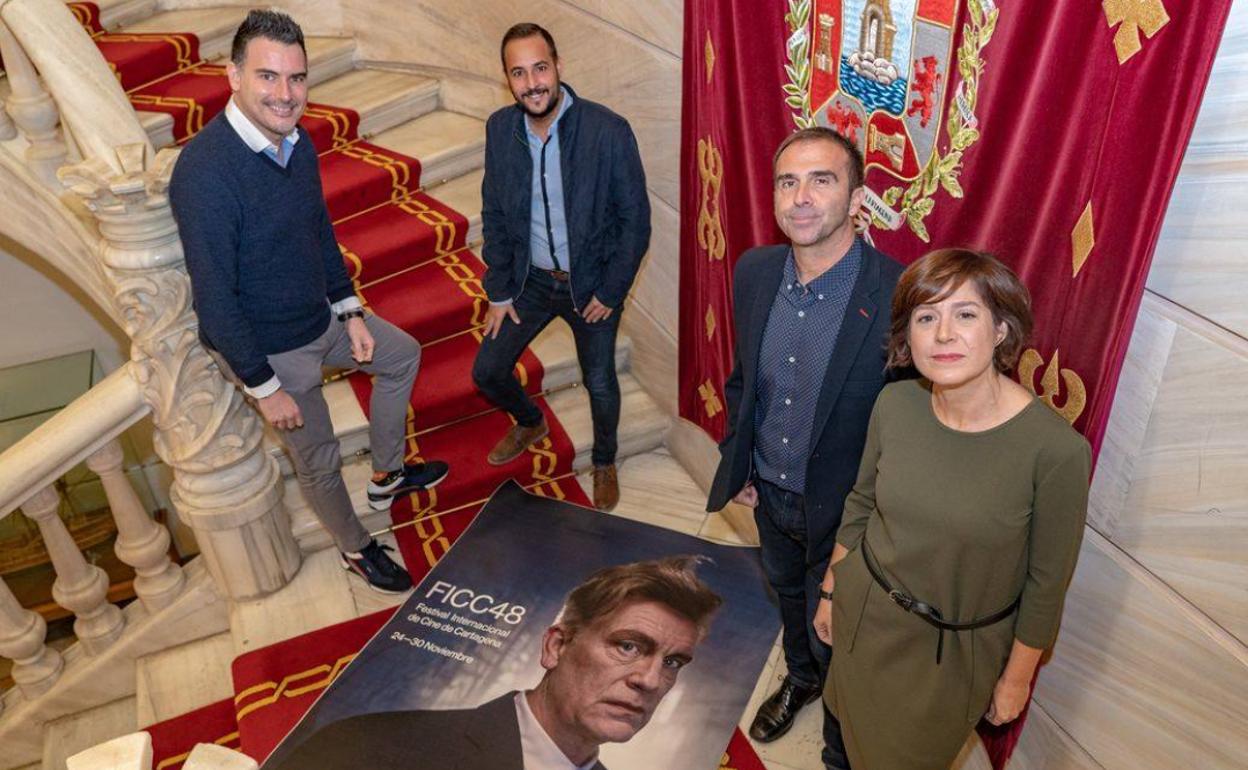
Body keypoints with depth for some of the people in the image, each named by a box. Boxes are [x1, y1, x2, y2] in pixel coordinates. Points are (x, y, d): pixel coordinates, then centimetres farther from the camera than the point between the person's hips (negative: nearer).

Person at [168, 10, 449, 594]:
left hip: (322, 319, 8)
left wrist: (350, 311, 8)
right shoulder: (206, 170, -31)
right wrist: (264, 389, -21)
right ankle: (356, 550, 37)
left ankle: (387, 478, 40)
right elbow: (214, 297, -27)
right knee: (319, 459, 9)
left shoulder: (297, 142, -5)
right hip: (268, 348, -8)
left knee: (402, 356, 24)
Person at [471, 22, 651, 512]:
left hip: (591, 283, -3)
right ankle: (531, 424, 44)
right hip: (531, 278, 4)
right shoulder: (500, 128, -9)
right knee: (487, 371, 10)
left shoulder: (609, 131, -22)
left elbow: (635, 219, -14)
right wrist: (499, 291, 2)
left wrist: (610, 292, -12)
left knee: (599, 383, 10)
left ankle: (605, 462, 41)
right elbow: (494, 214, 1)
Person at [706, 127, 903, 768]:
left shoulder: (901, 298, -29)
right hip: (768, 493, 5)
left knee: (834, 639, 17)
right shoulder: (753, 272, -10)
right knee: (789, 595, 31)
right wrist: (735, 461, 5)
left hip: (844, 512, -5)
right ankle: (800, 678, 64)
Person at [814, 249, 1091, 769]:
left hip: (958, 649, -3)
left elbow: (1046, 584, -14)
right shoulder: (894, 404, -16)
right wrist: (832, 590, 9)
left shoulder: (1057, 449, -27)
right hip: (866, 613, 3)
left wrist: (1017, 677, -2)